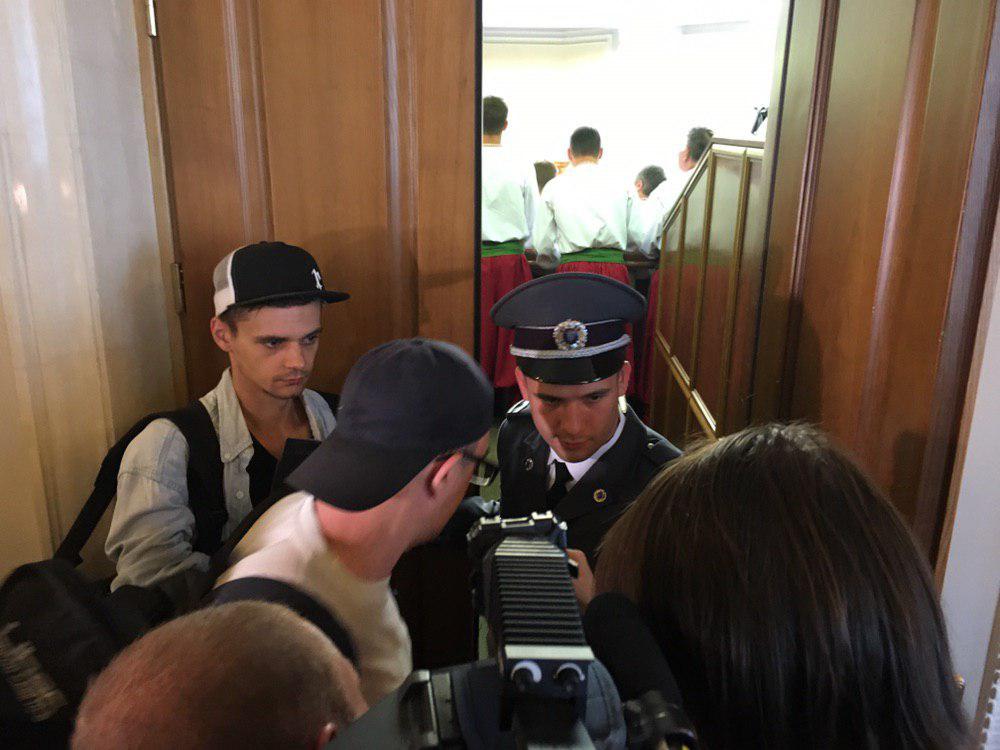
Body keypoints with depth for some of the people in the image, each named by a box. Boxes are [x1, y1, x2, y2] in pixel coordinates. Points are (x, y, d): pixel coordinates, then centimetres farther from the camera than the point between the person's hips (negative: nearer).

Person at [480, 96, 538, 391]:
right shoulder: (522, 168, -2)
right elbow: (532, 222, 6)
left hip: (474, 255, -1)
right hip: (511, 257, 1)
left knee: (477, 330, 6)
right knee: (509, 329, 9)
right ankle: (507, 387, 16)